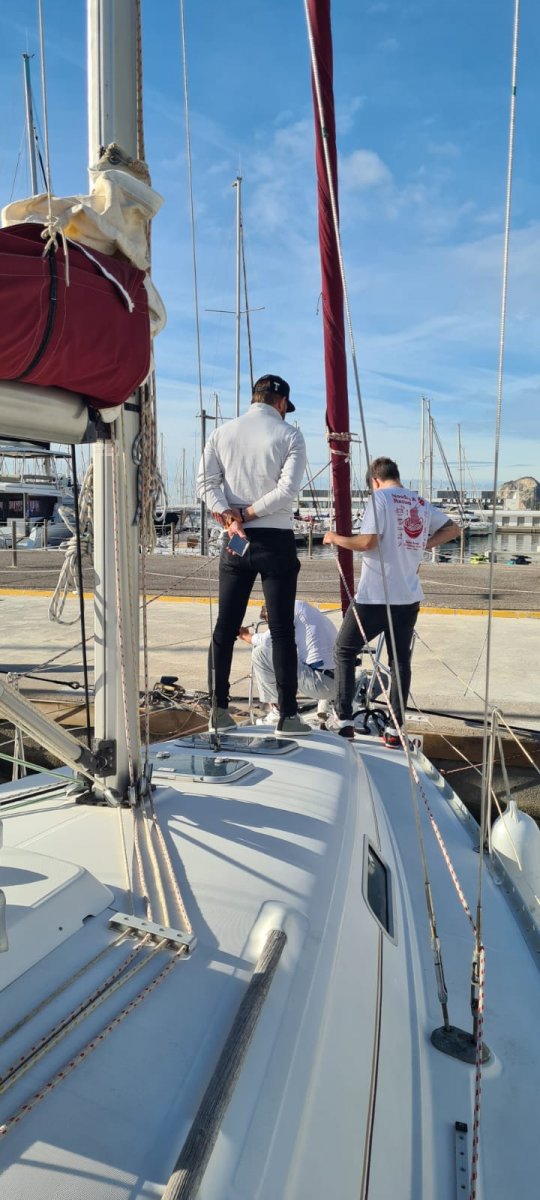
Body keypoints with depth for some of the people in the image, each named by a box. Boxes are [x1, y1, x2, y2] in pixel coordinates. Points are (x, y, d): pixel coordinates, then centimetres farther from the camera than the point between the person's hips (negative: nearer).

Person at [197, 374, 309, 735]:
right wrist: (249, 514, -7)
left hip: (236, 543, 3)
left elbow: (206, 482, -1)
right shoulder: (290, 435, -2)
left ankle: (219, 711, 12)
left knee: (225, 627, 8)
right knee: (282, 630, 1)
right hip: (276, 541, -3)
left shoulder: (223, 433, 9)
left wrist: (229, 515, -9)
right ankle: (288, 715, 4)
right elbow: (288, 488, -14)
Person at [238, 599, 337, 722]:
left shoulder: (297, 606, 1)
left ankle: (277, 710, 4)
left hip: (321, 682, -9)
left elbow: (267, 640, -5)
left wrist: (245, 635, 12)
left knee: (260, 653, -3)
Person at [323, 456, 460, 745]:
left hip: (374, 597, -5)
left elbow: (367, 541, -16)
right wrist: (421, 545, 18)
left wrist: (335, 538, -2)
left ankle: (344, 721, 6)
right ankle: (395, 729, 10)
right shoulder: (421, 503, 13)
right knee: (400, 661, 10)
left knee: (344, 651, 9)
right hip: (409, 598, 6)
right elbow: (453, 529, 20)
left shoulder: (380, 497, -7)